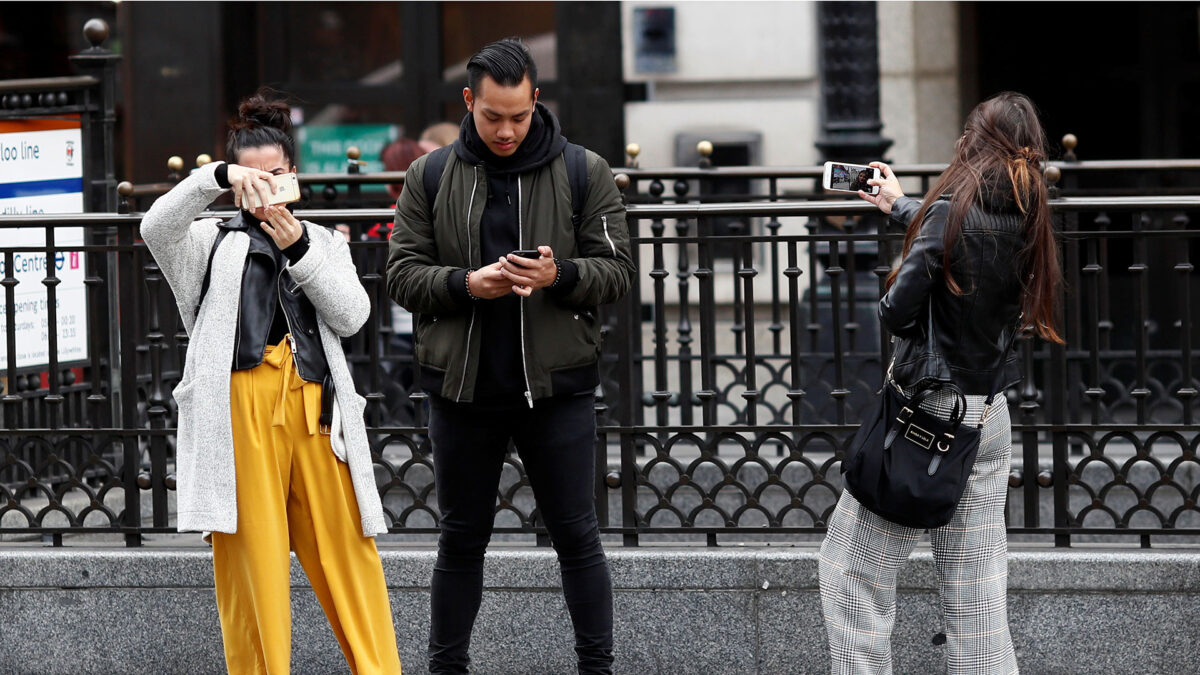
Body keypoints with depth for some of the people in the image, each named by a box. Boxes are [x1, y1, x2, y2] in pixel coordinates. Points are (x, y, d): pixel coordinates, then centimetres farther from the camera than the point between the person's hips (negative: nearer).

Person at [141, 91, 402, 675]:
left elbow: (351, 315, 5)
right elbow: (157, 227, -7)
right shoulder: (214, 242, 14)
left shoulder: (325, 243, 21)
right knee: (252, 558, -3)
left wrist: (298, 249, -5)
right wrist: (218, 179, -19)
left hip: (314, 407, 2)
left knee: (346, 551, -1)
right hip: (240, 408, -2)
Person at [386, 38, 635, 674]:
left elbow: (617, 269, 1)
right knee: (461, 538, 11)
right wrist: (466, 285, -17)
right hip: (462, 385, 1)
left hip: (556, 384, -1)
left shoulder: (584, 173, 0)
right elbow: (403, 274, 2)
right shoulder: (430, 176, 4)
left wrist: (560, 276, -19)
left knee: (576, 536, 3)